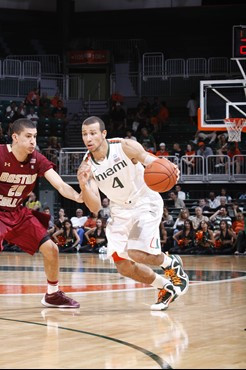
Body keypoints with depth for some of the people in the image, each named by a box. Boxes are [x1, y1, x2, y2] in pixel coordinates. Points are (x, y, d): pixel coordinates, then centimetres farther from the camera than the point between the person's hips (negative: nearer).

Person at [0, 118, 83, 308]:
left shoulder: (38, 160, -9)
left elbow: (60, 185, -18)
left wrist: (77, 196, -38)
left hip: (18, 213, 6)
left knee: (51, 249, 4)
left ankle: (53, 294, 24)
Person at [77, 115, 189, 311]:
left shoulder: (125, 147, -20)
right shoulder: (86, 167, -11)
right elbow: (95, 208, -12)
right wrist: (84, 186, -31)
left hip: (146, 202, -5)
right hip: (120, 210, 5)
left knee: (136, 253, -24)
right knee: (124, 266, -5)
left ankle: (172, 263, 8)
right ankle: (166, 287, 18)